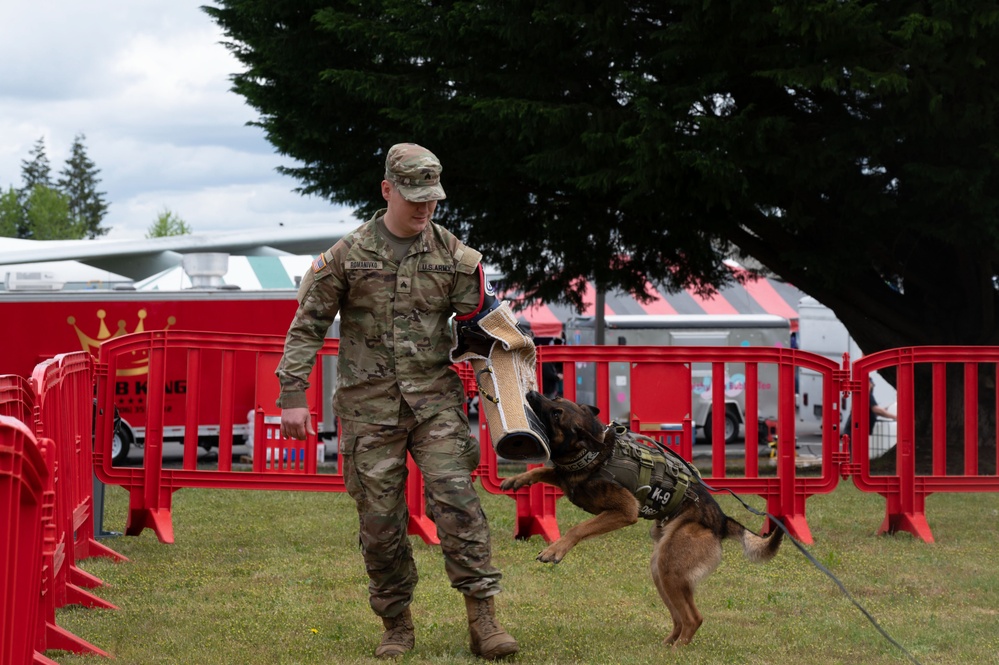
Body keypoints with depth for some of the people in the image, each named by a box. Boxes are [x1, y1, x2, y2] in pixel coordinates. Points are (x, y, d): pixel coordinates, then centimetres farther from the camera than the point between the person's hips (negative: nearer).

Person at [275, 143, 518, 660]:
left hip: (435, 398, 1)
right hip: (370, 404, 0)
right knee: (381, 519, 2)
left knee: (455, 497, -14)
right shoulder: (349, 255, -1)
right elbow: (307, 326, 2)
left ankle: (482, 618, -14)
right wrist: (293, 395, -3)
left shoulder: (453, 255, 3)